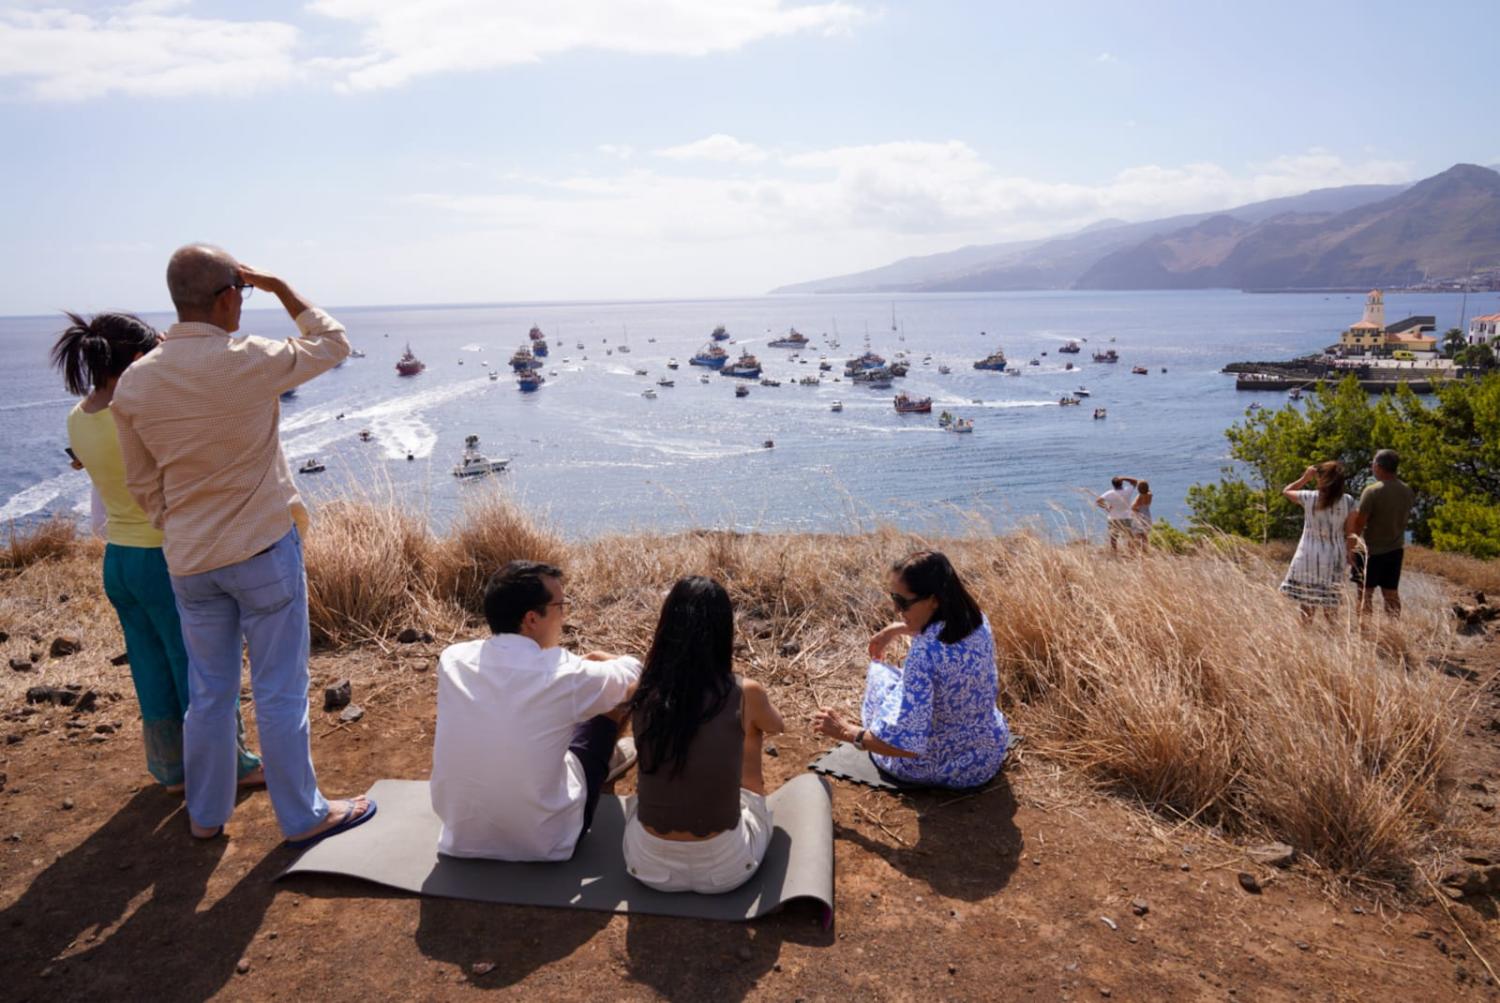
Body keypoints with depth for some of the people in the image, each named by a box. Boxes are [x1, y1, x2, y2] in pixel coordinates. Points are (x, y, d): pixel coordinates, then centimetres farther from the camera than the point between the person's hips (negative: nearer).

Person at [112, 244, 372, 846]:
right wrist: (279, 287, 5)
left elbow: (142, 486, 8)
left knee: (209, 692, 18)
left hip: (189, 561, 5)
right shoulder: (248, 363, -18)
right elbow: (333, 343, 0)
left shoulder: (134, 383, -2)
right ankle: (302, 817, 19)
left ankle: (206, 815, 32)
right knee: (280, 691, 6)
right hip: (263, 550, -5)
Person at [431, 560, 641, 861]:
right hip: (543, 843, -4)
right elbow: (632, 672, -1)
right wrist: (599, 661, 21)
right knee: (609, 702, 10)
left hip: (460, 837, 4)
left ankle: (603, 759, 51)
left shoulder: (452, 660, -12)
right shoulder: (565, 675, -23)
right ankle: (602, 760, 43)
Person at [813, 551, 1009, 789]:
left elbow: (907, 745, -35)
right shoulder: (977, 619, -12)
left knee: (880, 671, 17)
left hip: (937, 768, -6)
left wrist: (845, 731, -23)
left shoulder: (925, 653, -34)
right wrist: (896, 629, 23)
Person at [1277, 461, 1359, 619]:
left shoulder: (1309, 498, -11)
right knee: (1330, 606, 10)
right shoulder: (1348, 501, -6)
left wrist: (1304, 478, 8)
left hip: (1309, 558, -2)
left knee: (1306, 603, 7)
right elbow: (1350, 533, 0)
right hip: (1333, 559, 2)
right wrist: (1349, 553, 12)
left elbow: (1286, 491, 9)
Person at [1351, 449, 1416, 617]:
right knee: (1392, 594, 13)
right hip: (1396, 549, 6)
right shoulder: (1407, 491, 2)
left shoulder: (1372, 491, -18)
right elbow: (1405, 518, 11)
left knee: (1366, 593, 4)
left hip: (1372, 550, -6)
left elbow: (1359, 523, -16)